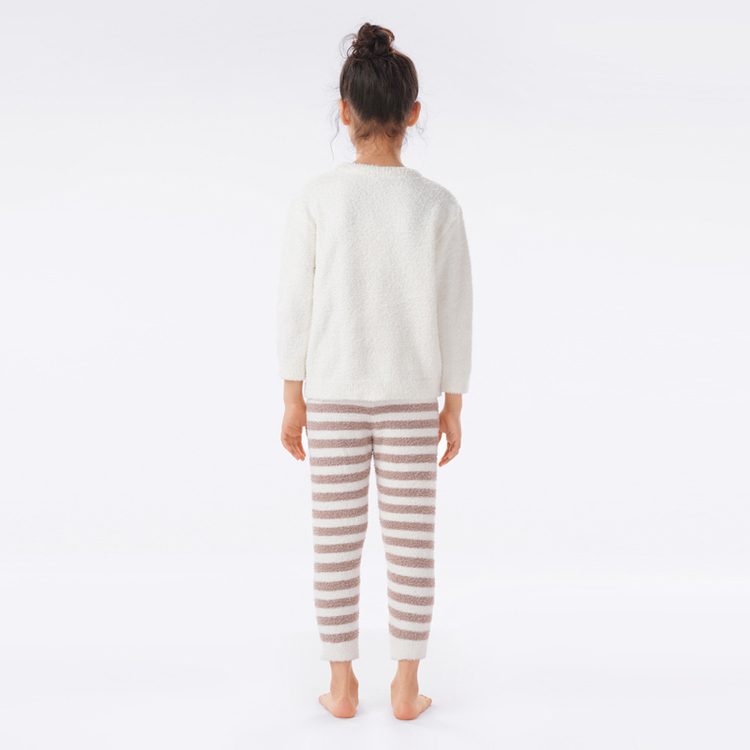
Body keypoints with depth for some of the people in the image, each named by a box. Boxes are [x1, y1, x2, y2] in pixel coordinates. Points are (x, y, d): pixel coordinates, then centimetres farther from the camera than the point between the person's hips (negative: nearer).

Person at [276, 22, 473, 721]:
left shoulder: (312, 199, -9)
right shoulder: (438, 205, -7)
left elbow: (297, 308, -7)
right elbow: (454, 316, -4)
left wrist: (293, 401, 1)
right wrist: (452, 407, 4)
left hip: (332, 397, 0)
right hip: (412, 399, 0)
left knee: (337, 542, 10)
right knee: (411, 541, 10)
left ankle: (342, 686, 19)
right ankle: (406, 686, 18)